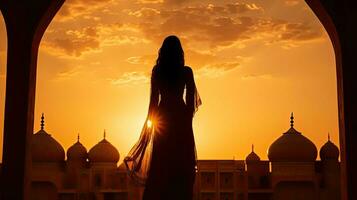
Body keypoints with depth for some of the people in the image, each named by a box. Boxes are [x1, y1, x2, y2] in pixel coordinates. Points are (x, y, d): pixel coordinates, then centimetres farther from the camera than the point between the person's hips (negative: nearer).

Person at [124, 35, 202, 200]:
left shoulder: (156, 71, 1)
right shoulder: (186, 72, -4)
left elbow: (153, 98, 2)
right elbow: (191, 100, -3)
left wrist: (151, 120, 11)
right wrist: (188, 120, 6)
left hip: (162, 117, 2)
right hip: (180, 118, -2)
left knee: (161, 165, 7)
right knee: (181, 165, 2)